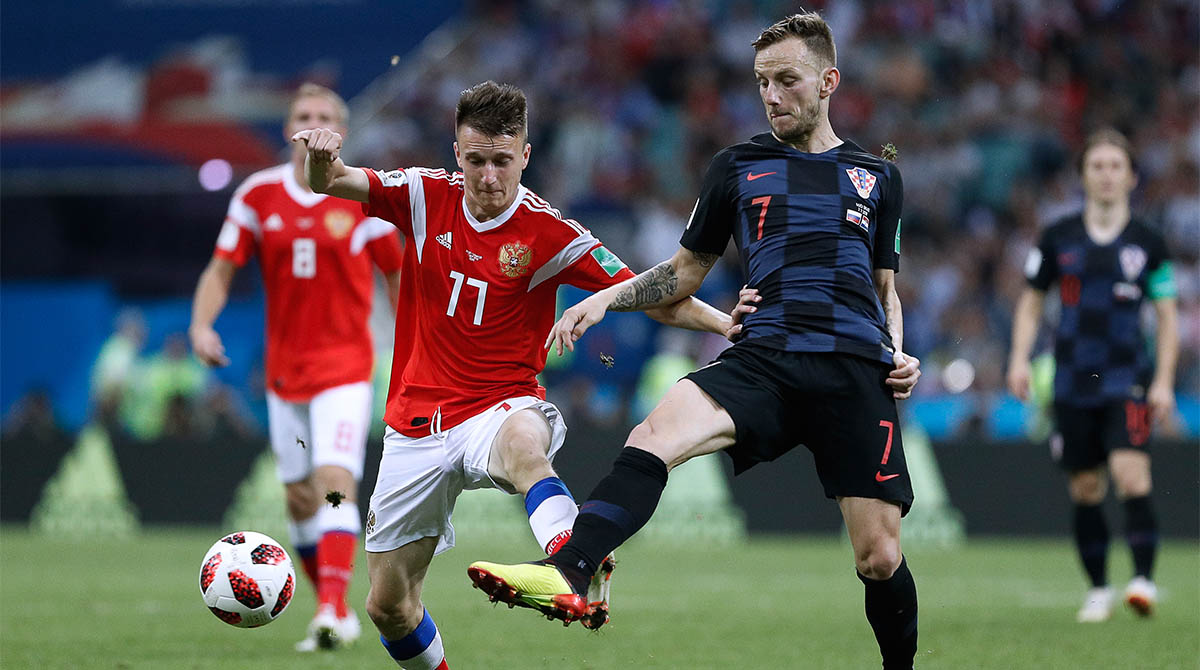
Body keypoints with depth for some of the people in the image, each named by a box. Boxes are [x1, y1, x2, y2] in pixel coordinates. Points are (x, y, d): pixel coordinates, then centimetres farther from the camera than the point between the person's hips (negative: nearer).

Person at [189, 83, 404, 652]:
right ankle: (335, 610, 23)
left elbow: (397, 274, 5)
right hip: (284, 367, 4)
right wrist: (201, 324, -15)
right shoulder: (257, 194, 1)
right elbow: (220, 270, 3)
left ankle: (333, 610, -25)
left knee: (335, 482, -20)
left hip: (345, 365, -4)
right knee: (299, 498, 8)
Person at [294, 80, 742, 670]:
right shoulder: (427, 197, -2)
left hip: (498, 409, -4)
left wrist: (726, 322, -26)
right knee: (388, 605, 5)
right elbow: (328, 183, -3)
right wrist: (321, 155, -27)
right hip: (417, 421, 4)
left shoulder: (548, 234, -10)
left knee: (522, 442, -44)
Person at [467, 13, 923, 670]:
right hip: (764, 360, 0)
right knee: (655, 433, -31)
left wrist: (900, 352, 6)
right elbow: (686, 271, 21)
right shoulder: (737, 166, 16)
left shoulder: (877, 177, 17)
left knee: (879, 558, -7)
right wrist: (607, 296, 6)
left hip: (857, 370, 0)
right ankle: (567, 574, -51)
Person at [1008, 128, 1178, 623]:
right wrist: (1019, 358, 0)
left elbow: (1167, 316, 6)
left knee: (1131, 473, -20)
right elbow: (1031, 302, 13)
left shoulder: (1147, 243, 2)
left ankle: (1144, 578, -18)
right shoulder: (1058, 239, 5)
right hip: (1072, 379, 2)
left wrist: (1164, 381, -1)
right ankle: (1098, 589, 16)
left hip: (1128, 378, -2)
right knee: (1085, 489, 5)